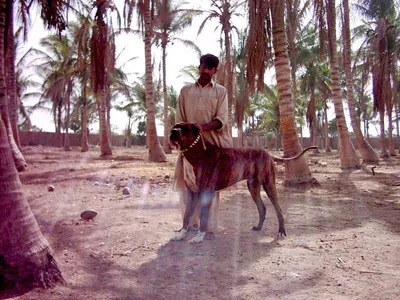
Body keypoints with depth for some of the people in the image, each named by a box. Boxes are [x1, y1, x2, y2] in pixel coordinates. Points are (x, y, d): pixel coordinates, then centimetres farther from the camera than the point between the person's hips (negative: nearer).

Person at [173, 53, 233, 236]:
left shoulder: (220, 91, 9)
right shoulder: (186, 90, 15)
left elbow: (221, 120, -3)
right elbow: (179, 119, 10)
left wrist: (203, 127, -21)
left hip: (213, 145, -2)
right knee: (187, 184, -1)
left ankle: (210, 229, 2)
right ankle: (191, 225, 10)